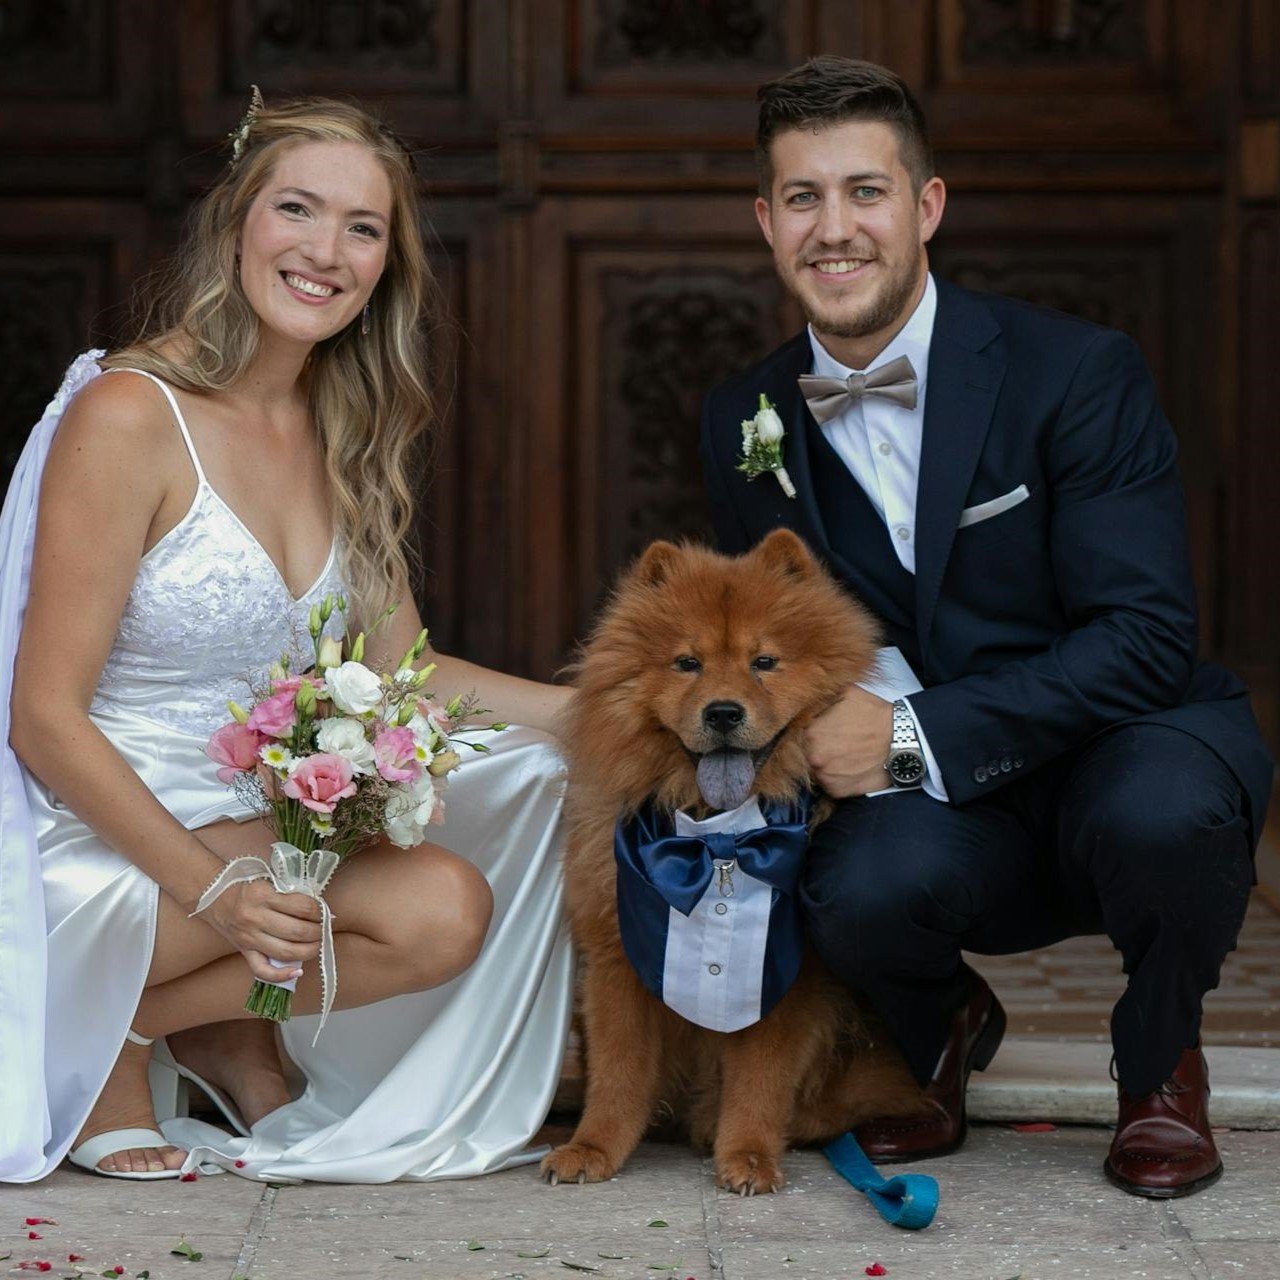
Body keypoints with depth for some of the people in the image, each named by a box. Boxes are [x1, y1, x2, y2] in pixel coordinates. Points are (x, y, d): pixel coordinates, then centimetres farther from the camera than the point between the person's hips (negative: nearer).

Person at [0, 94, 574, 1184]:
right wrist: (213, 889, -27)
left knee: (538, 781, -6)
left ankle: (232, 1031, 4)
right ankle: (116, 1032, -3)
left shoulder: (339, 433, 9)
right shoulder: (129, 416, -15)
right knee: (440, 910, -24)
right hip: (107, 841, -8)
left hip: (268, 825, 8)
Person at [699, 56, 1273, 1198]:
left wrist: (913, 734, -25)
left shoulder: (1078, 371, -12)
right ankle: (942, 1030, 7)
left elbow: (1148, 637, -18)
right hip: (934, 810, 2)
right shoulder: (744, 422, 3)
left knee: (1159, 814, -38)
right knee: (862, 892, -33)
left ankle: (1161, 1065, -2)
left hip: (1119, 752, -2)